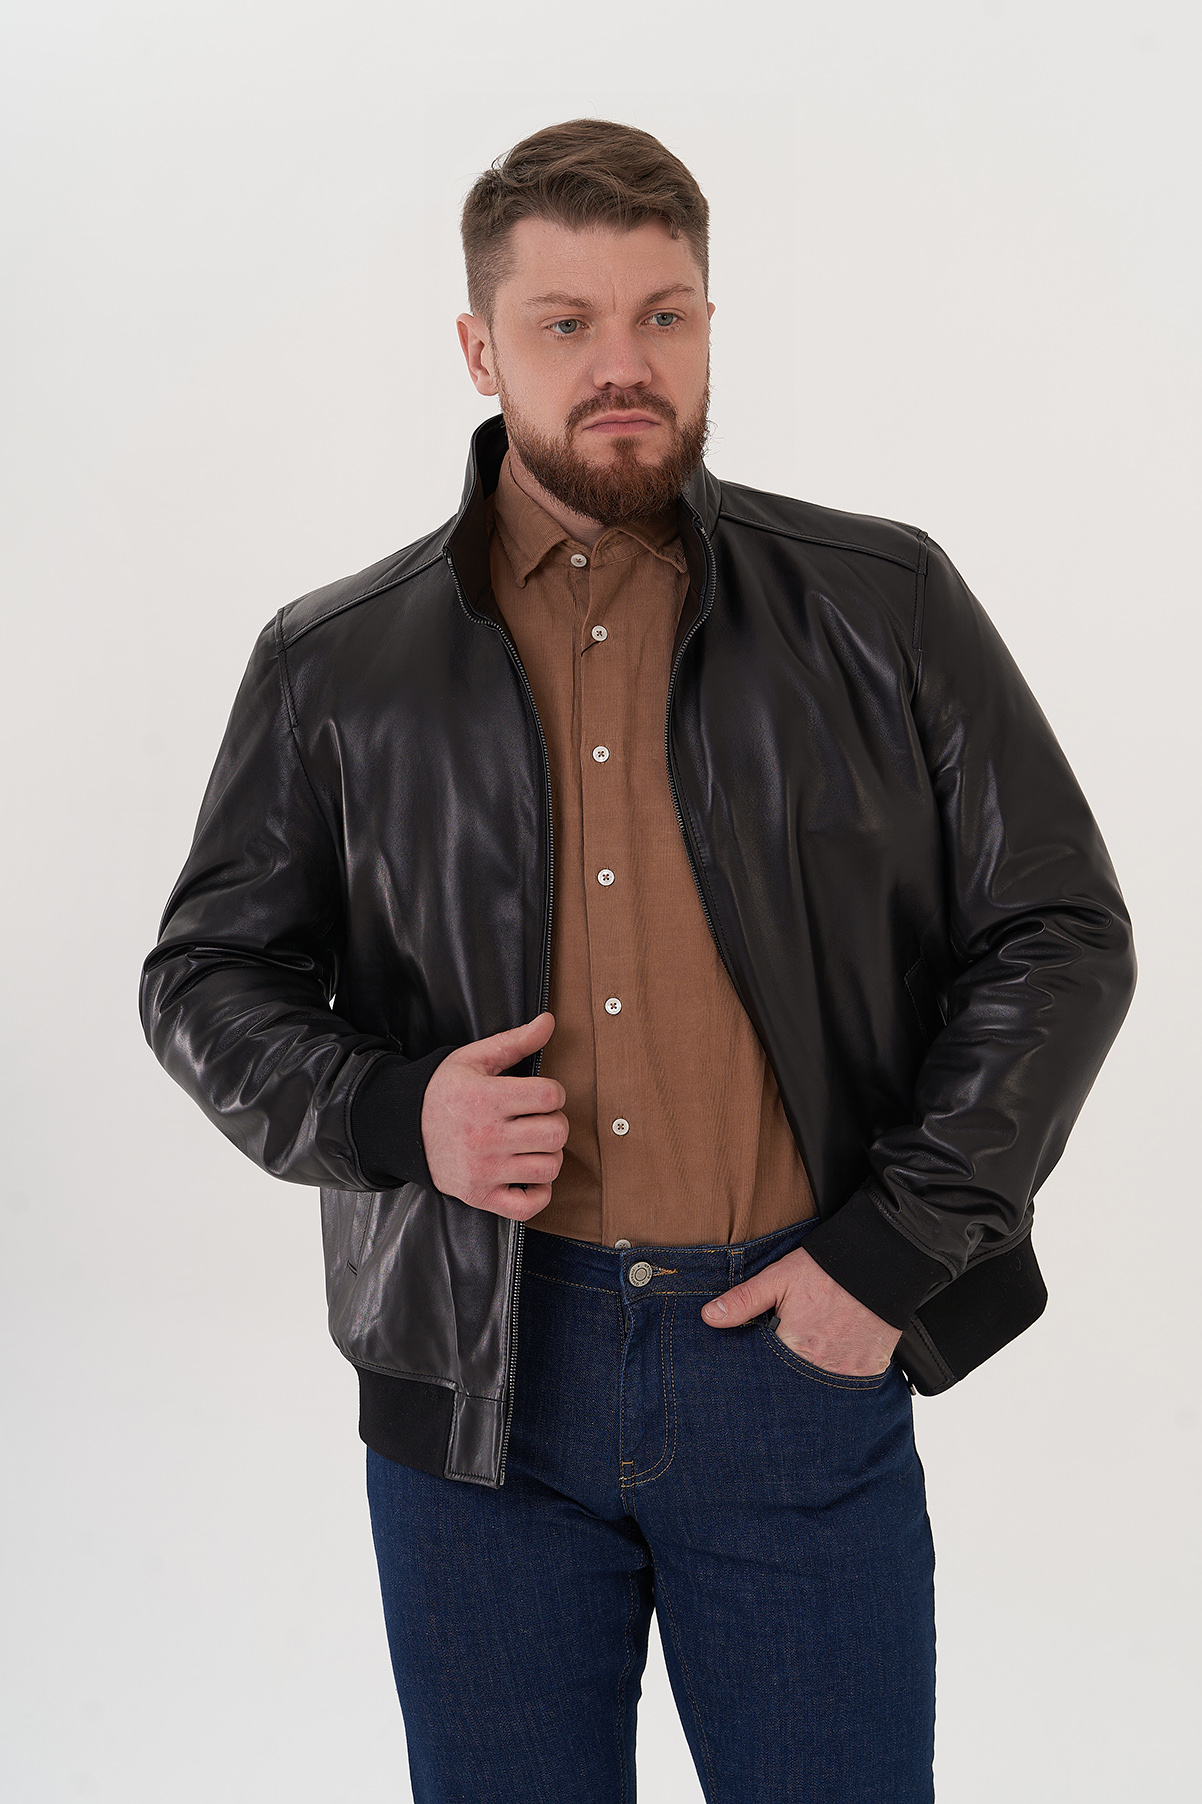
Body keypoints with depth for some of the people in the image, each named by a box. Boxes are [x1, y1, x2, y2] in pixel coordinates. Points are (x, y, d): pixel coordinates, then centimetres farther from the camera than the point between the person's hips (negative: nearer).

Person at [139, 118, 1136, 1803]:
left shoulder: (883, 607, 1)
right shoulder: (335, 665, 4)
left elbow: (1060, 935, 2)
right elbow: (206, 976, 11)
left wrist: (896, 1251, -7)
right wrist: (390, 1112, -10)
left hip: (799, 1354, 0)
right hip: (478, 1371, 1)